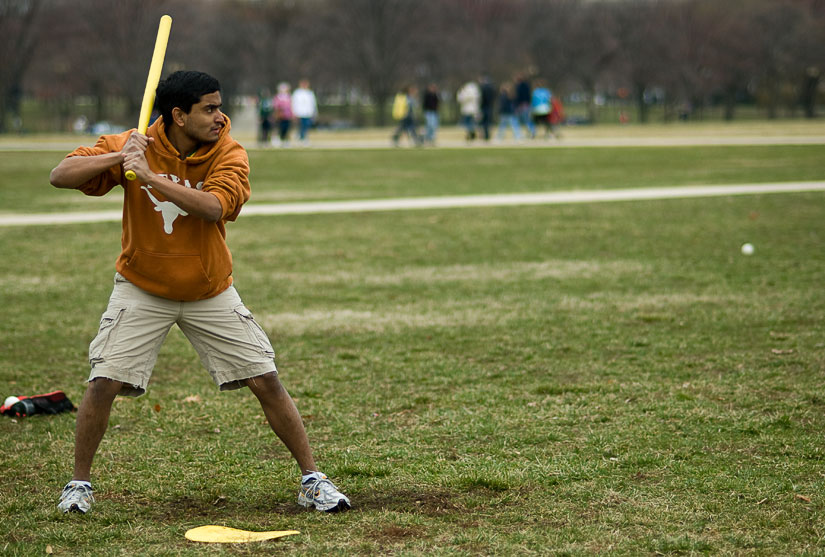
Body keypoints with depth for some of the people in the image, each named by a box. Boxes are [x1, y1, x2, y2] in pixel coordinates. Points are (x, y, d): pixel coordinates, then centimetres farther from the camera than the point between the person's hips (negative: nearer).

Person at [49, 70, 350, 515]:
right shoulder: (133, 144, -12)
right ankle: (79, 483, 8)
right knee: (105, 382, -12)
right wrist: (116, 158, -31)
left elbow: (213, 207, -32)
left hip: (210, 292, 1)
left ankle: (311, 479, 10)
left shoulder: (230, 155, -14)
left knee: (266, 382, -4)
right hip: (142, 289, 0)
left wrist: (150, 177, -38)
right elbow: (60, 176, -16)